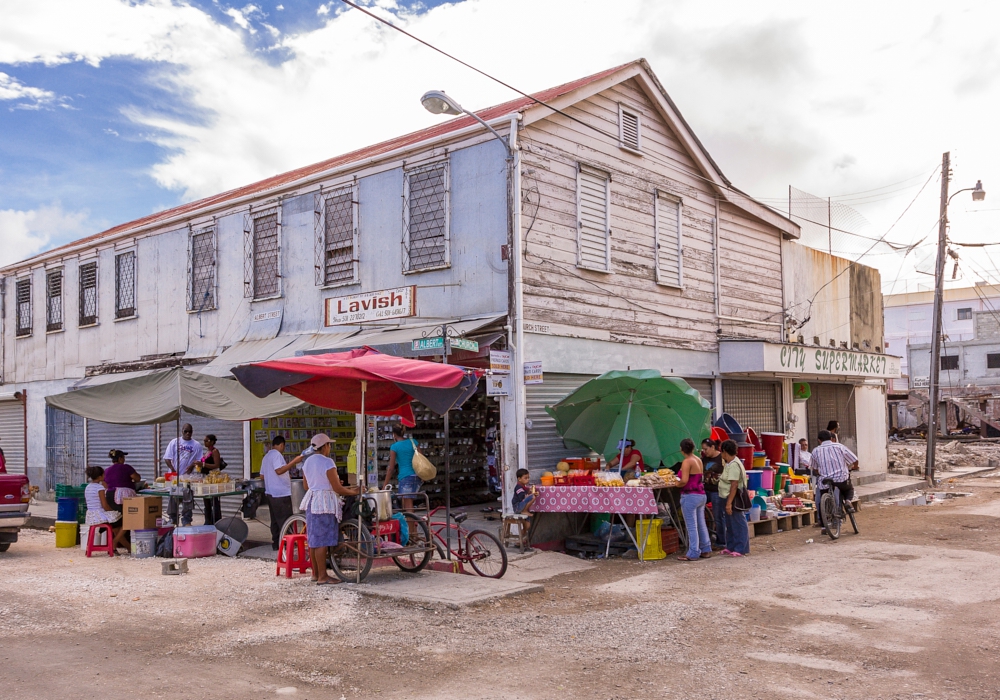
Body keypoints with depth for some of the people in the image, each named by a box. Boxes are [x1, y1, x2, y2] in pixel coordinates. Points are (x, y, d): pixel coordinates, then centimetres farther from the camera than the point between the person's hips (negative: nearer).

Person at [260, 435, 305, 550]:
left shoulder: (266, 457, 17)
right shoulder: (277, 455, -12)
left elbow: (262, 476, 21)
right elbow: (279, 470, -26)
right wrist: (294, 461, -27)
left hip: (270, 493, 10)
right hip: (281, 494, -9)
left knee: (275, 519, 13)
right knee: (285, 521, -5)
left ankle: (276, 543, 16)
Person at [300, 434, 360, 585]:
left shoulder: (307, 462, 10)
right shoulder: (327, 462, -14)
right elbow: (337, 489, -15)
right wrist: (354, 491, -2)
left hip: (311, 501, 9)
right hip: (325, 503, -9)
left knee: (313, 539, 13)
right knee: (322, 540, -5)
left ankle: (315, 573, 21)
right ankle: (322, 576, -2)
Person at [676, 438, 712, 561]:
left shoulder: (687, 462, -15)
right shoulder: (699, 460, 9)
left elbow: (684, 480, -24)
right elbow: (700, 477, 12)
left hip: (690, 496, -8)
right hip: (701, 495, 8)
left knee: (691, 526, -1)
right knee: (701, 524, 17)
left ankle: (693, 554, 4)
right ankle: (706, 550, 24)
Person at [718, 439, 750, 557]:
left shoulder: (734, 465, -20)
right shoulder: (728, 463, 12)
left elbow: (734, 485, -25)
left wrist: (729, 503, -26)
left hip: (734, 498, -11)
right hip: (730, 498, 11)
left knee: (739, 523, -3)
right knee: (730, 524, 16)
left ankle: (741, 549, 3)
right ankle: (731, 547, 25)